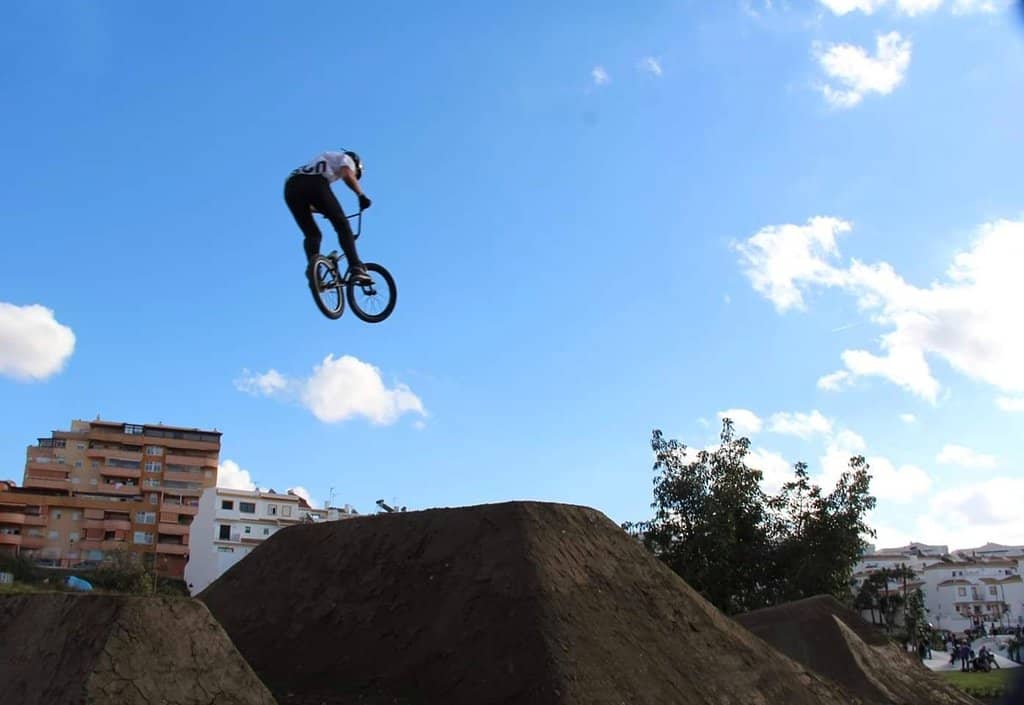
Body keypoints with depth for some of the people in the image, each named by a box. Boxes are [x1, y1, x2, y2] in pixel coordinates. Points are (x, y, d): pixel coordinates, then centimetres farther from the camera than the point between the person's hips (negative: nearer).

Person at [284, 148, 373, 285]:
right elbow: (348, 176, -3)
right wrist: (361, 195, 5)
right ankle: (356, 268, -14)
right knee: (342, 225, 0)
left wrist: (325, 210, 43)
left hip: (291, 187, 6)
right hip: (314, 183, -6)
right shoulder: (346, 158, 25)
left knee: (312, 234, 13)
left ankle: (312, 269, -10)